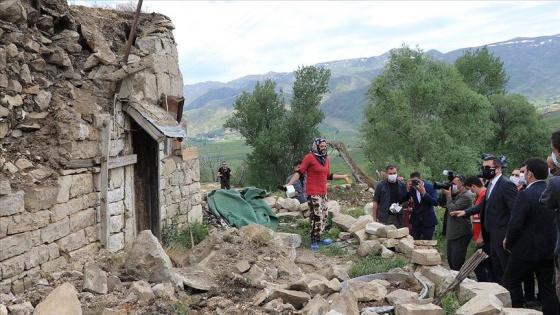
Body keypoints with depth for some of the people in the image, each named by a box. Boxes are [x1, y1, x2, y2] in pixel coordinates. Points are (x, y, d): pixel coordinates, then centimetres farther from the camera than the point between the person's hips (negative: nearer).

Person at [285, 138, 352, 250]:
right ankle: (313, 241, -5)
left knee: (324, 216, 11)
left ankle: (318, 238, 23)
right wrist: (289, 184, -21)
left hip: (323, 193, 8)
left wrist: (343, 176, 26)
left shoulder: (325, 158, 12)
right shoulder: (309, 157, -10)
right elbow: (299, 172, -11)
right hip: (313, 193, -8)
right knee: (317, 216, -13)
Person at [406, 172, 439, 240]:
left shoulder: (430, 187, -9)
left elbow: (436, 202, -17)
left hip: (428, 221, -2)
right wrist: (407, 189, -22)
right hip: (416, 221, 2)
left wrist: (424, 193, -28)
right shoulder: (411, 187, -4)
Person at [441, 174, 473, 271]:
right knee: (451, 261, 15)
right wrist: (444, 193, -2)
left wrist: (448, 195, -13)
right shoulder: (455, 195, 13)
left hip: (461, 235, -10)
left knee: (457, 264, -12)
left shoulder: (465, 197, -16)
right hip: (453, 234, 10)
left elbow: (453, 210, -23)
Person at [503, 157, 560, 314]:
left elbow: (515, 224, -20)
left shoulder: (526, 194, -18)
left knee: (511, 283, 9)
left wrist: (508, 243, -4)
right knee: (547, 287, 13)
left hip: (526, 249, -7)